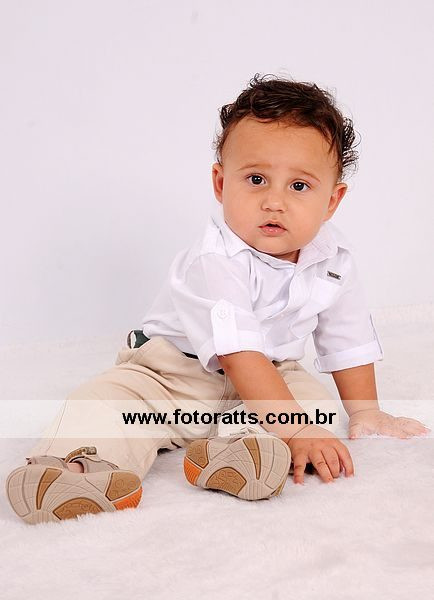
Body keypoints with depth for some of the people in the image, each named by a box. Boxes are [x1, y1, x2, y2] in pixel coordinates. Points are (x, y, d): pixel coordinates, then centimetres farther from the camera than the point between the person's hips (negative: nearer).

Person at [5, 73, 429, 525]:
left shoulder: (334, 259, -8)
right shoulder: (214, 261, -28)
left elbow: (348, 341, 6)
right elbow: (240, 355, -34)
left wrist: (364, 412, 9)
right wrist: (294, 428, -39)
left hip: (273, 375, 4)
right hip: (172, 370, -4)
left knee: (317, 400, -23)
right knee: (107, 396, -24)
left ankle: (233, 450, -43)